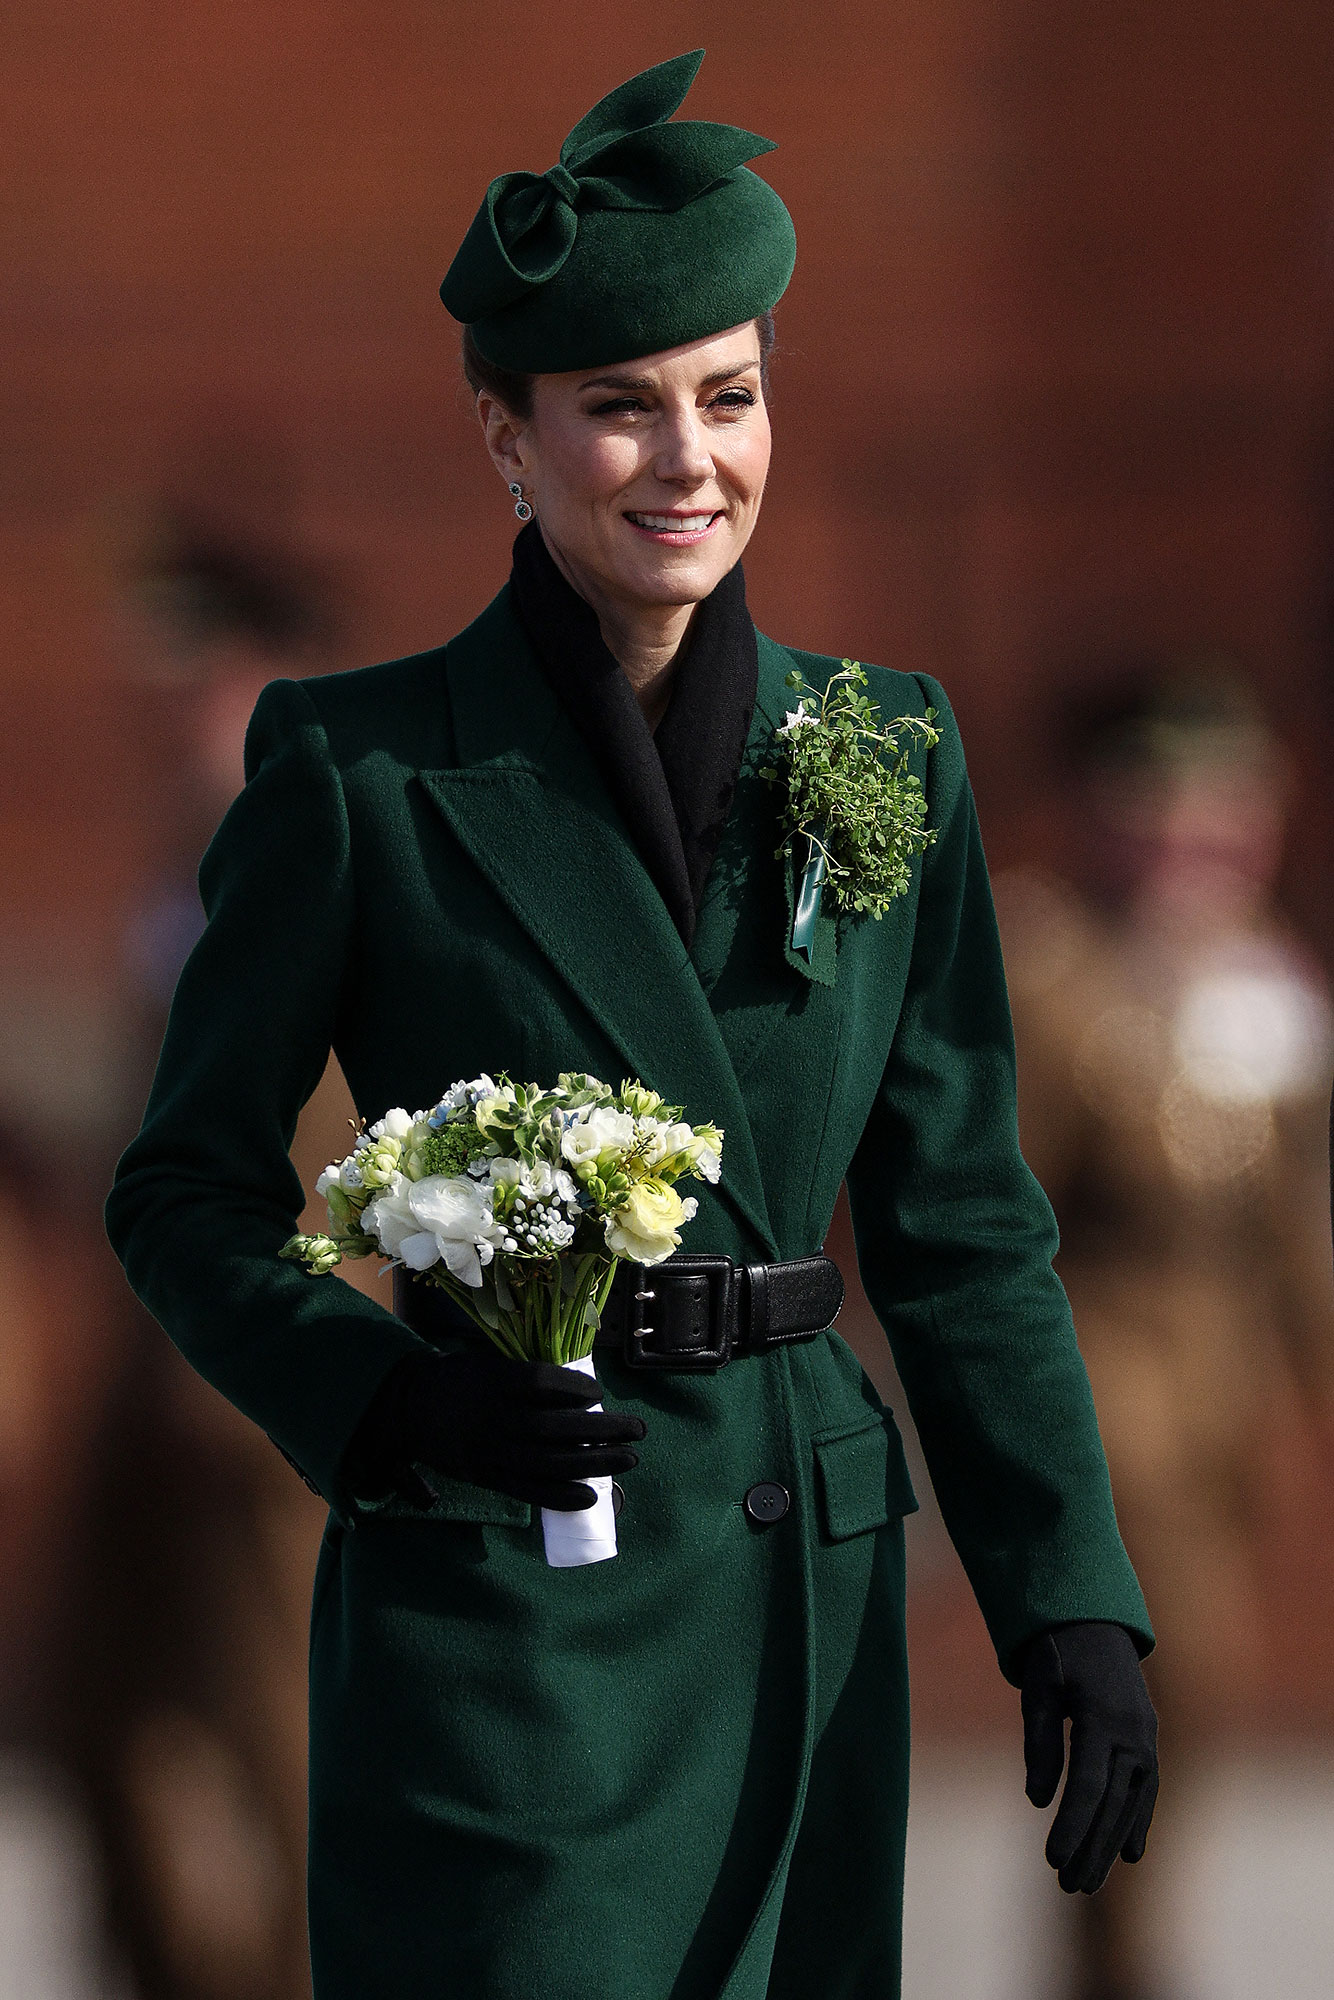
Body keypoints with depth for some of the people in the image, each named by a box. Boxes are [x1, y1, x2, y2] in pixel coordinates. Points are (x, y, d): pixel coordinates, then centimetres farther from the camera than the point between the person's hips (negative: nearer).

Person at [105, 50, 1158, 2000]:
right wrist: (383, 1400, -16)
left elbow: (961, 1223, 11)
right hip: (498, 1615, -4)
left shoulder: (888, 758, 7)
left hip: (804, 1605, 4)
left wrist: (1074, 1601, 3)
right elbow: (188, 1192, 2)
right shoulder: (363, 775, -4)